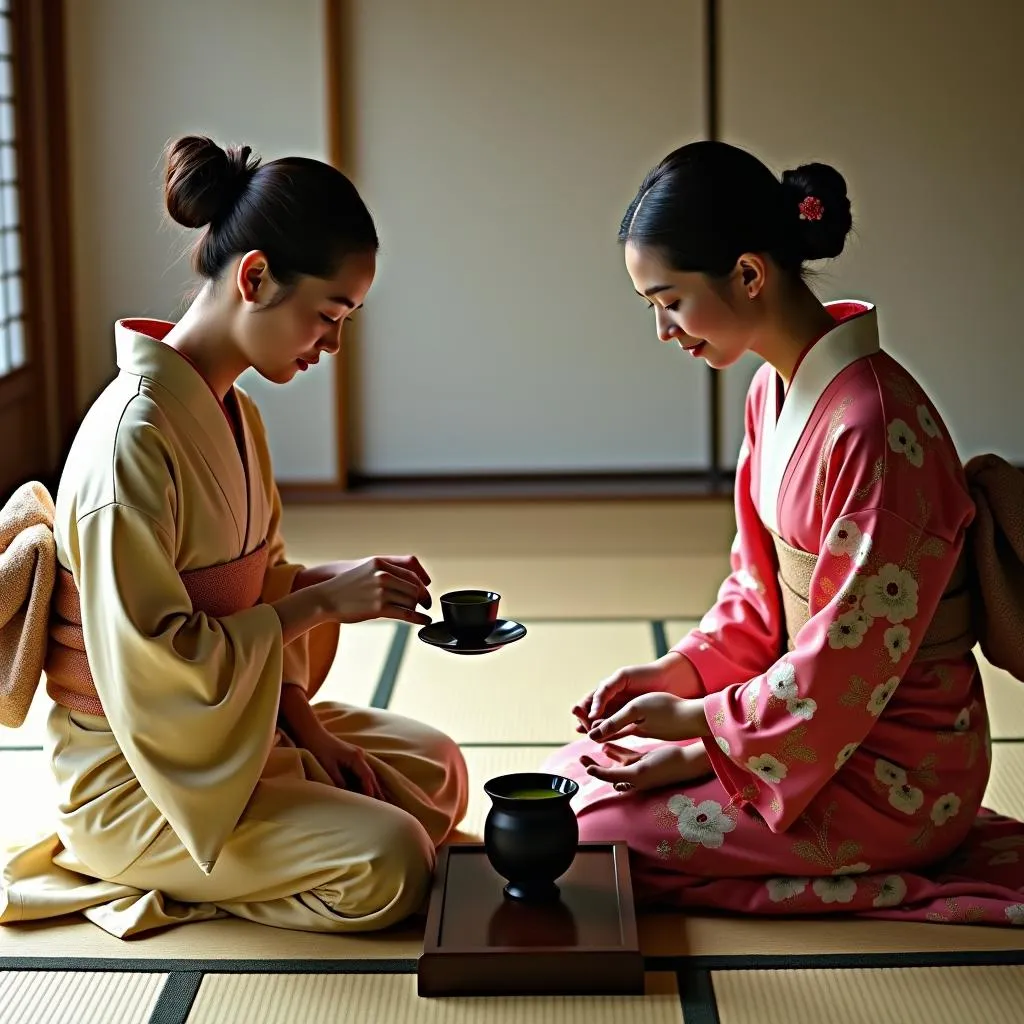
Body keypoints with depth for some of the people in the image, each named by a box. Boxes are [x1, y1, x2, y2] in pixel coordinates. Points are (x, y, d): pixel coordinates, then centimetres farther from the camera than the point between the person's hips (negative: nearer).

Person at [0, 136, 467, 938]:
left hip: (239, 722, 10)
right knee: (389, 865, -19)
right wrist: (323, 602, -24)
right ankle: (138, 877, -1)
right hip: (131, 771, -9)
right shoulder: (136, 436, -26)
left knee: (434, 769, 13)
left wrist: (306, 725, -1)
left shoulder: (233, 413, 5)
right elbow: (151, 661, -28)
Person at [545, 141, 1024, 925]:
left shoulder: (873, 426, -26)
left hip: (892, 764, -9)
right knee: (567, 781, 11)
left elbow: (850, 659, -23)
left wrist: (700, 725, -15)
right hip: (812, 708, 9)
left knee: (587, 840, -11)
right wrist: (675, 673, 0)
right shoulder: (775, 391, 4)